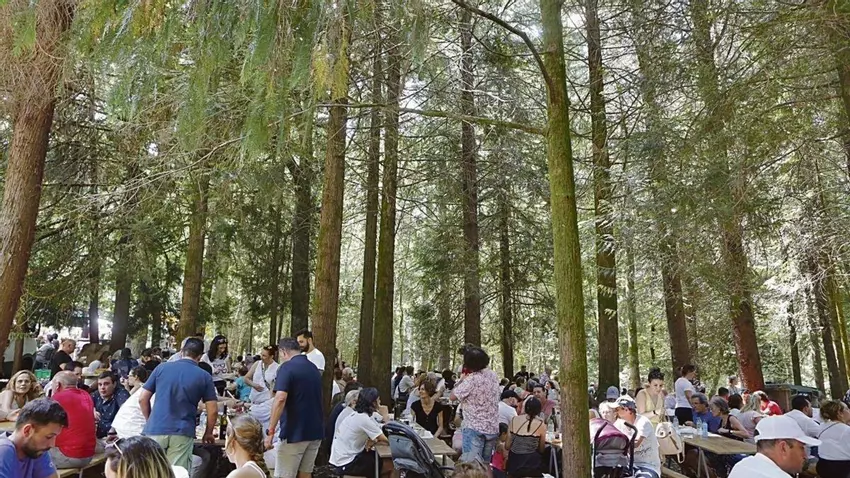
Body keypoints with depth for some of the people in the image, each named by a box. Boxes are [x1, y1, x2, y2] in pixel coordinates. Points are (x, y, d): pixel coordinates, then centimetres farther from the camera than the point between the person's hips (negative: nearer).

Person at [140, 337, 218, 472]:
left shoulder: (161, 368, 6)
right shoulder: (204, 376, 2)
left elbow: (142, 398, 8)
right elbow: (213, 411, 0)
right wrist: (208, 433, 16)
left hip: (155, 430, 2)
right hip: (182, 433, -2)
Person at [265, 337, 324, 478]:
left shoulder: (287, 367, -12)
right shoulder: (314, 368, 12)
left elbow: (280, 398, -24)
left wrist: (270, 431, -22)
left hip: (295, 432, -7)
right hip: (315, 431, 7)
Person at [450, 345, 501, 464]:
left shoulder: (471, 379, -19)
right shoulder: (493, 375, 2)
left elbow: (453, 396, -12)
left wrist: (462, 378, -1)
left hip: (474, 429, -7)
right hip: (493, 428, 7)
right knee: (485, 464, 18)